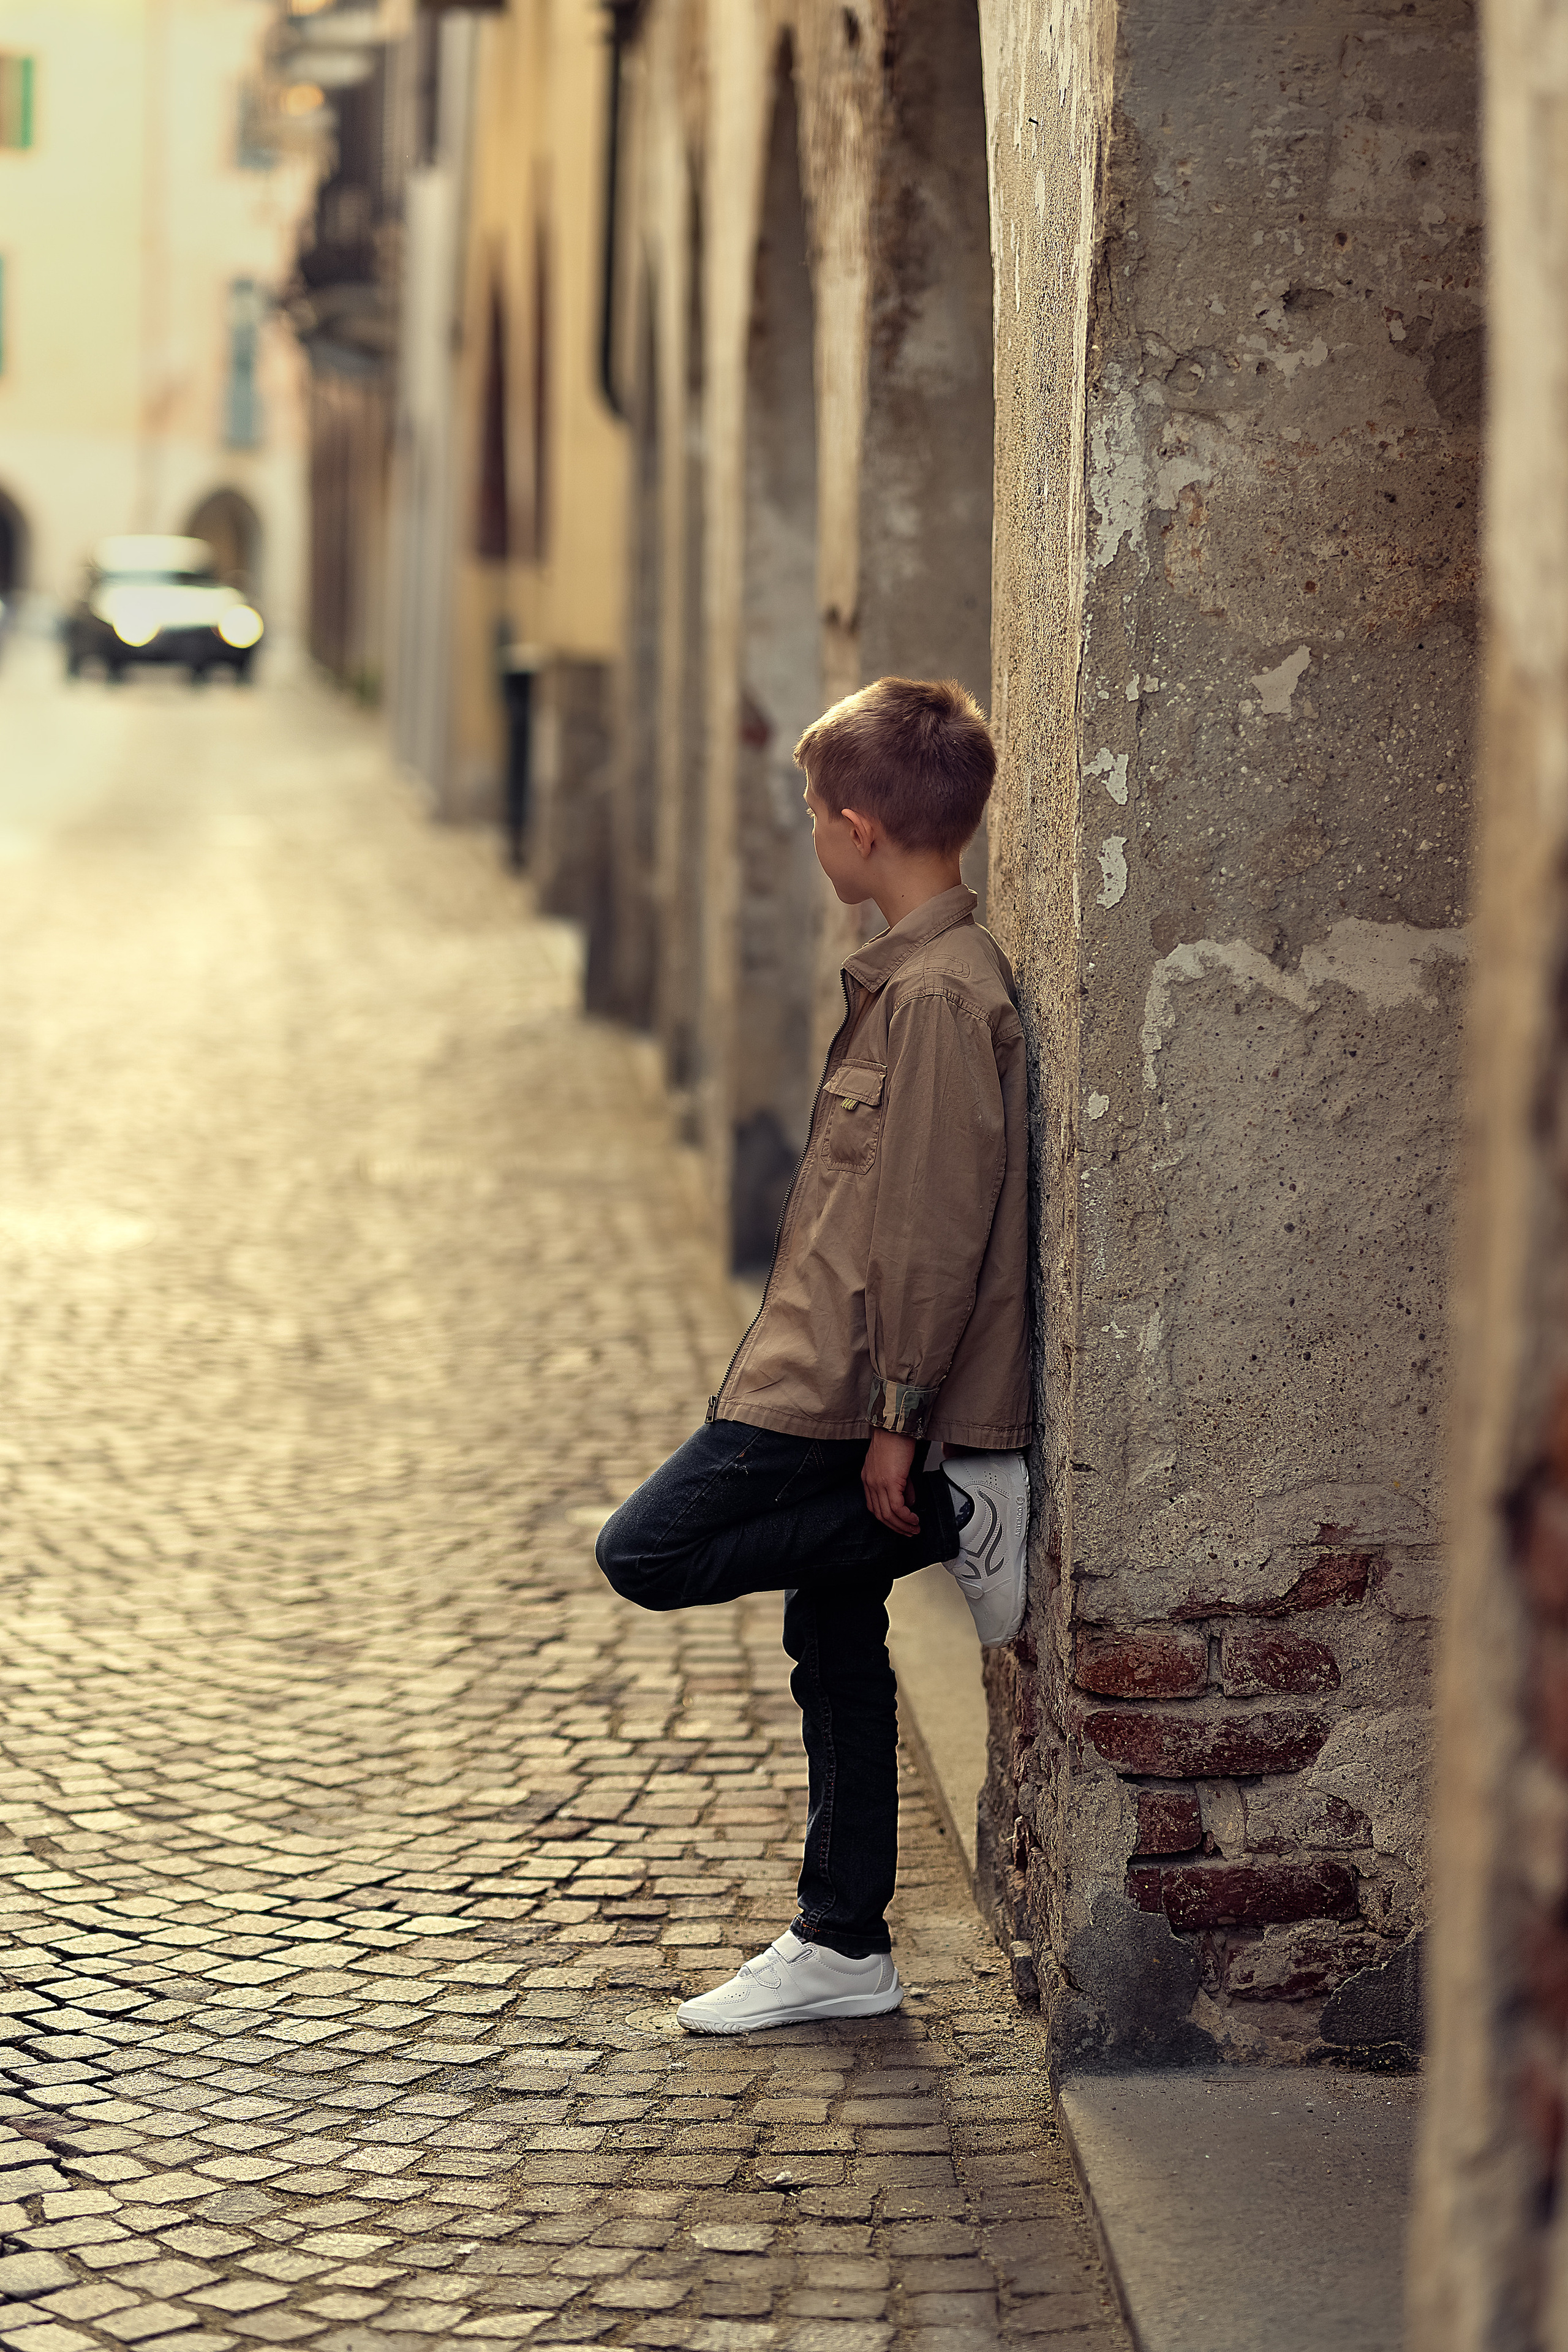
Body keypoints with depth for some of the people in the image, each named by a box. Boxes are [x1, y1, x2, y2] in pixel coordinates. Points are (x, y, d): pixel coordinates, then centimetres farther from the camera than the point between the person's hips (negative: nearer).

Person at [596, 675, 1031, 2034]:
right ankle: (842, 1949, 18)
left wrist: (898, 1414, -20)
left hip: (847, 1384, -10)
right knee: (834, 1650, 12)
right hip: (834, 1377, 10)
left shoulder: (943, 992, -19)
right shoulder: (915, 969, 14)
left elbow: (937, 1219, -22)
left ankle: (962, 1520, -6)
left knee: (647, 1553, -7)